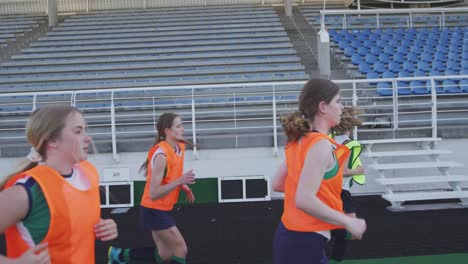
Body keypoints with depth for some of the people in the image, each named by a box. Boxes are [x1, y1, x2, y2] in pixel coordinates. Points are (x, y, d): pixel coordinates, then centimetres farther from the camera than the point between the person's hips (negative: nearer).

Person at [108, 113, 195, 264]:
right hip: (154, 211, -9)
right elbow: (154, 193, -27)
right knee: (181, 249, -5)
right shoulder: (161, 155, -25)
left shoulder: (178, 147, 2)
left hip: (162, 210, 9)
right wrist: (180, 181, -33)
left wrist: (184, 187, 4)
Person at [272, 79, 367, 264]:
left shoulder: (300, 140, 6)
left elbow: (277, 184, 14)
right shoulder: (321, 145, -20)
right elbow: (304, 200, -28)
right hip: (304, 242, -9)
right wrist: (347, 222, -19)